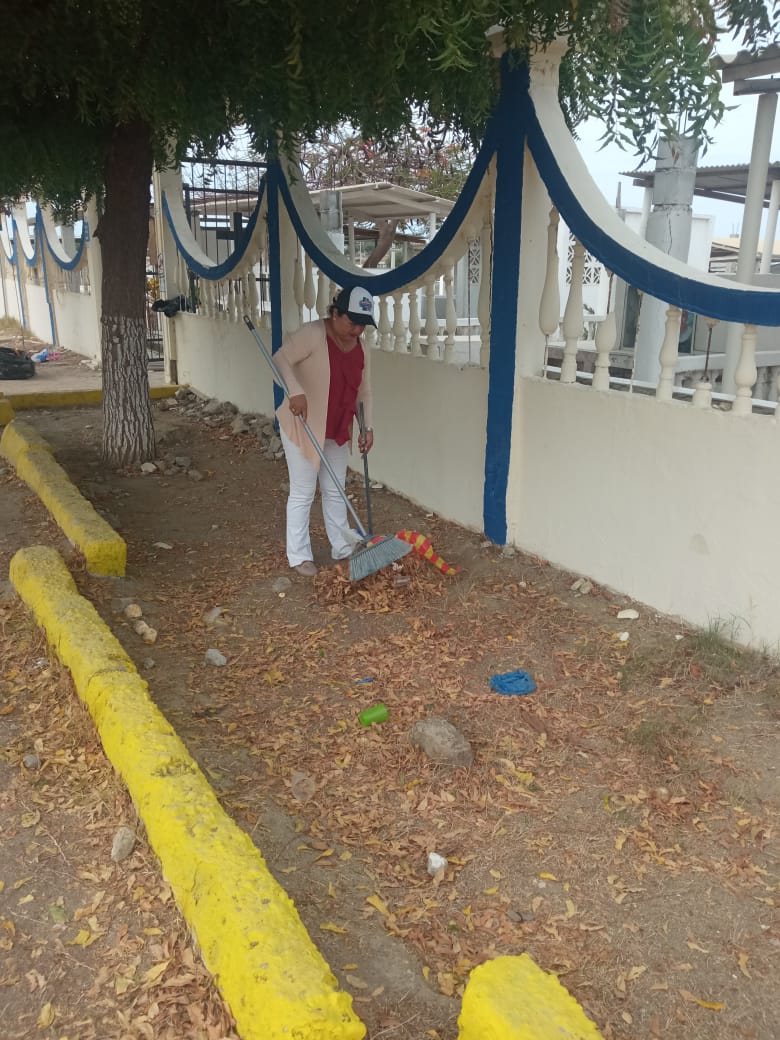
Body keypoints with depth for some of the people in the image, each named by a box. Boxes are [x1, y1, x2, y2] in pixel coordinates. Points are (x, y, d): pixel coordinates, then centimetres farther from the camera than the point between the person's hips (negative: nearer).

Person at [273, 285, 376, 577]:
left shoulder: (361, 349, 1)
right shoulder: (313, 334, -20)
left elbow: (364, 392, 8)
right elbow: (281, 359, -25)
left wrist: (368, 427, -3)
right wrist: (296, 392, -40)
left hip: (337, 430, 7)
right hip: (302, 426, -6)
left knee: (335, 490, 15)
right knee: (303, 492, 0)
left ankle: (342, 548, 27)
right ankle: (299, 556, 12)